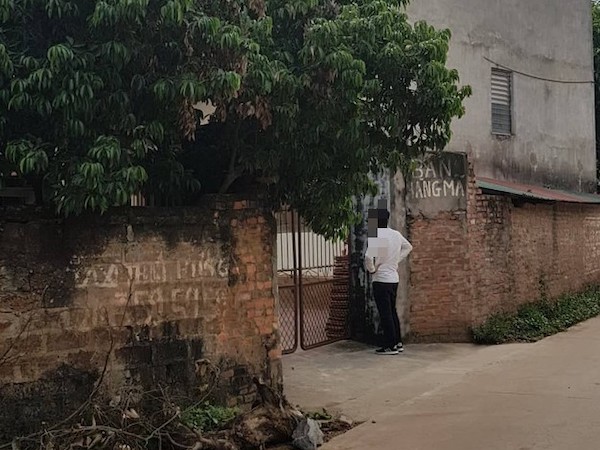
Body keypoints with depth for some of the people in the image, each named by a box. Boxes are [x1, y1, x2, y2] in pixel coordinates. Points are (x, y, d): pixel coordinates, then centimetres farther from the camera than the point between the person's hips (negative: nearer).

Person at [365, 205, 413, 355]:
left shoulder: (375, 236, -18)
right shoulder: (396, 234, 5)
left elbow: (369, 257, -29)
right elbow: (408, 247, 23)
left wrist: (371, 269, -10)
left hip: (381, 279, -8)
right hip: (394, 278, 8)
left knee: (385, 313, -1)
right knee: (392, 311, 17)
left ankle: (390, 346, 4)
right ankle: (398, 343, 23)